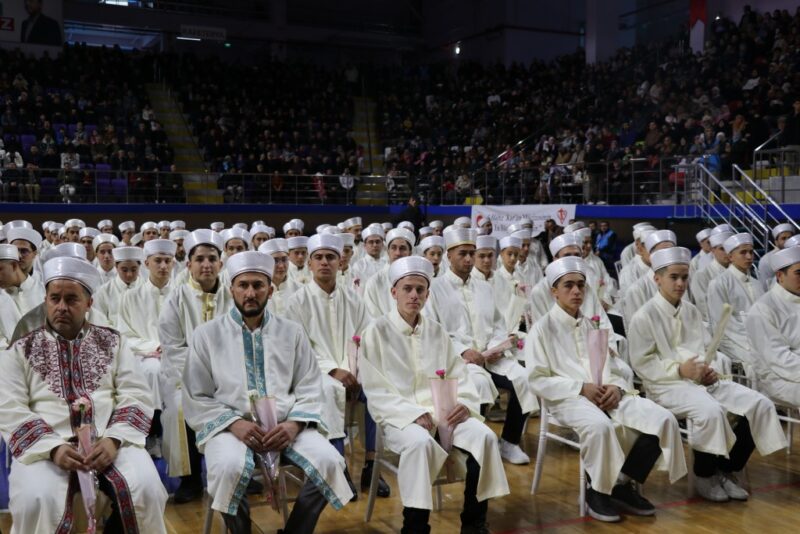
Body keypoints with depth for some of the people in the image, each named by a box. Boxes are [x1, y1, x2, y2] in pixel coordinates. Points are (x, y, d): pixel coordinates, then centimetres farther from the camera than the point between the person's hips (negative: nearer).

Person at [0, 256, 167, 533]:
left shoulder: (113, 342, 13)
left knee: (147, 489, -27)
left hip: (110, 441, 1)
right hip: (45, 445, 0)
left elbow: (136, 397, 4)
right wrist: (53, 447, -16)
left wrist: (113, 439, -14)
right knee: (36, 501, -31)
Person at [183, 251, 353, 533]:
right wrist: (234, 424, -14)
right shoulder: (207, 334, 6)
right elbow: (195, 399, 2)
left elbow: (309, 389, 7)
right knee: (230, 468, -35)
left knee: (330, 462, -24)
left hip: (285, 425, 2)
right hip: (229, 425, -2)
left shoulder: (292, 332, 12)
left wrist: (294, 424, -13)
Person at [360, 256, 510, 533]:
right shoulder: (377, 332, -2)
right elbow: (376, 392, -7)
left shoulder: (437, 331, 12)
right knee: (420, 442, -37)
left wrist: (465, 403, -14)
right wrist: (414, 413, -20)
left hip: (443, 411, 5)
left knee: (484, 436, -21)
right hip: (400, 416, -4)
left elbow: (459, 375, 9)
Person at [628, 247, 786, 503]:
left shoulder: (691, 312, 14)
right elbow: (641, 363, -10)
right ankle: (704, 475, -8)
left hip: (704, 380, 7)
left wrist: (712, 369, -7)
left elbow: (707, 349, 16)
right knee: (710, 410, -35)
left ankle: (727, 469, 6)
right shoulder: (644, 317, -7)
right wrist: (679, 370, -20)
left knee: (759, 404, -10)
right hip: (667, 385, -7)